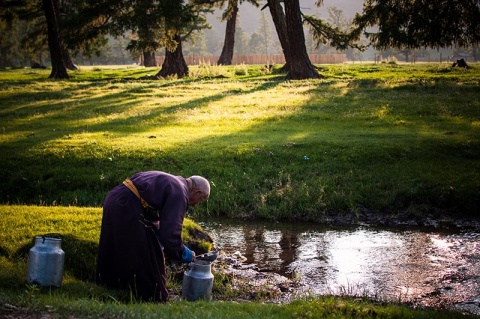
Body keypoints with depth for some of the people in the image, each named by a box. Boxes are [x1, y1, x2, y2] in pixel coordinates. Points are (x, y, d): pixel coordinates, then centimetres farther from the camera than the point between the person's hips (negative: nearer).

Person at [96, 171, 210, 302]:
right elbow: (170, 232, -14)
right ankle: (152, 299, 12)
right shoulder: (179, 193, -9)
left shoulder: (171, 182, 21)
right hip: (126, 209, -10)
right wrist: (182, 253, 1)